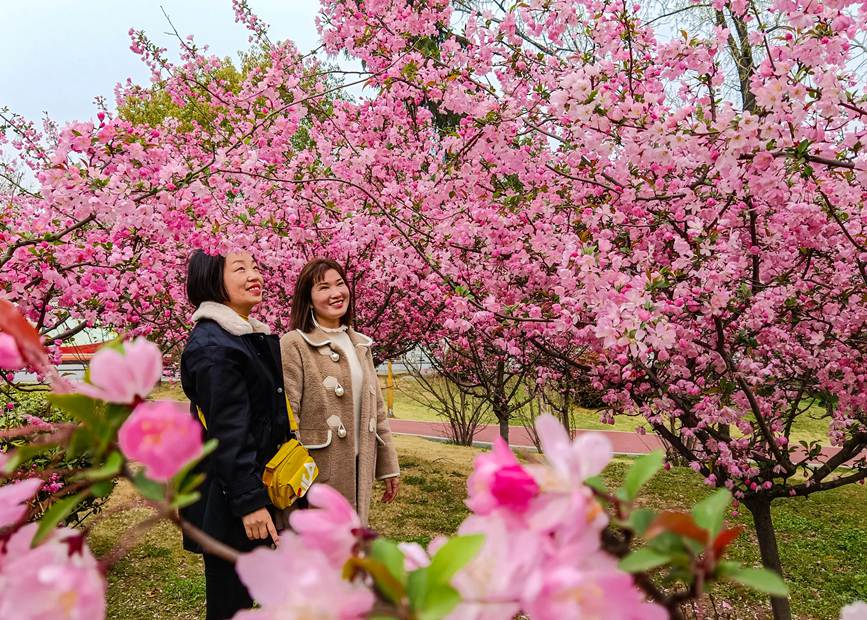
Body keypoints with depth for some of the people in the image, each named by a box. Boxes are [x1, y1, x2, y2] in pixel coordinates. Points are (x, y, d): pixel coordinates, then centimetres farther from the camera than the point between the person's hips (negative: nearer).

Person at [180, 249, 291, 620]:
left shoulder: (253, 337, 11)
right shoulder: (212, 346, -19)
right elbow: (226, 433, -22)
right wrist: (249, 501, -22)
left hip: (256, 483, 9)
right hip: (226, 500, -9)